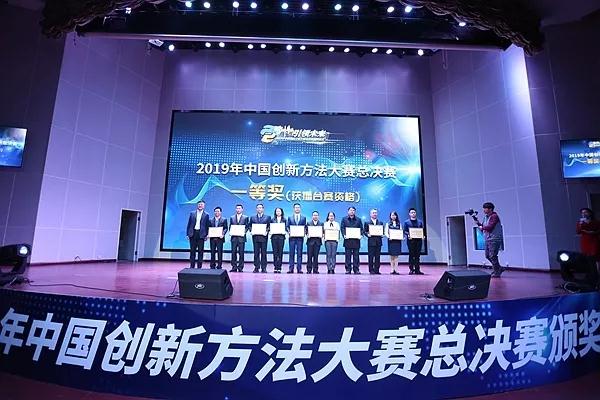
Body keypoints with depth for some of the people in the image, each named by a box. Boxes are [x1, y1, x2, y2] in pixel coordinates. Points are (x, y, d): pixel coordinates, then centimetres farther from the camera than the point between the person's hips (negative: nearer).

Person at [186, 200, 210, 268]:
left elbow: (207, 226, 4)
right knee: (192, 250, 5)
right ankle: (192, 266, 13)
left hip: (201, 234, -1)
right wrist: (188, 234, 3)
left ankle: (199, 266, 7)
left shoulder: (206, 215, 5)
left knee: (200, 251, 1)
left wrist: (206, 235, -2)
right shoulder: (192, 213, 10)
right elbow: (189, 224, 9)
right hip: (193, 233, 2)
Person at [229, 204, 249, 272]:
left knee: (241, 253, -1)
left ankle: (240, 267, 6)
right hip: (234, 237, 2)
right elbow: (230, 227, 13)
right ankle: (234, 267, 8)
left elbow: (247, 227, 3)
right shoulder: (232, 217, 14)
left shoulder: (245, 217, 7)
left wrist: (244, 231, -14)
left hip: (241, 237, -2)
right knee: (233, 252, 1)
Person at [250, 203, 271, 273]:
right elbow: (250, 226, 14)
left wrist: (267, 231, -12)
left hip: (263, 237, -2)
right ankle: (256, 267, 9)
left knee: (263, 253, 0)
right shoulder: (252, 217, 15)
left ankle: (263, 268, 5)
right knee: (256, 253, 3)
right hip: (255, 237, 2)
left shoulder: (267, 217, 8)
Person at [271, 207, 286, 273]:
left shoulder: (284, 220, 9)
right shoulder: (272, 220, 12)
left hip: (281, 237, -1)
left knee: (280, 252, -2)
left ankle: (279, 268, 3)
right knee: (275, 252, 0)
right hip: (274, 237, 1)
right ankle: (275, 267, 7)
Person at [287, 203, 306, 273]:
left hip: (300, 238, 0)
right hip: (292, 237, 0)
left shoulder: (303, 218, 11)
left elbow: (305, 227, 8)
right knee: (292, 253, 2)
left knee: (299, 253, 1)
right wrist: (289, 232, -11)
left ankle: (299, 268, 6)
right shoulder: (290, 218, 11)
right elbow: (287, 227, 8)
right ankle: (291, 268, 6)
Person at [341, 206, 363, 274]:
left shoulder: (358, 219, 13)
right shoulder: (344, 219, 9)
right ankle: (348, 269, 8)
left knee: (356, 255, 3)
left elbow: (361, 229, 9)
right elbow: (342, 228, 2)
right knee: (348, 255, 2)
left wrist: (360, 235, -9)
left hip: (356, 240, 1)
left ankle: (356, 269, 9)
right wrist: (344, 235, -13)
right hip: (347, 240, -1)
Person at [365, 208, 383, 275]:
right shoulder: (367, 223, 7)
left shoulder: (380, 223, 15)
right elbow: (365, 231, 4)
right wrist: (368, 234, -15)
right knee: (371, 257, -1)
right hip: (371, 242, -3)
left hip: (378, 242, 3)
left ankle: (376, 270, 10)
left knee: (378, 257, 4)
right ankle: (371, 270, 5)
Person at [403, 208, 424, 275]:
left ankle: (417, 270, 10)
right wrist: (408, 236, -17)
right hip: (411, 240, -3)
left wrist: (423, 236, -4)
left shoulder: (420, 222, 15)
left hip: (418, 240, 3)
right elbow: (404, 231, 1)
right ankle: (411, 269, 5)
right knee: (411, 255, -1)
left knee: (418, 255, 5)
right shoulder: (406, 222, 6)